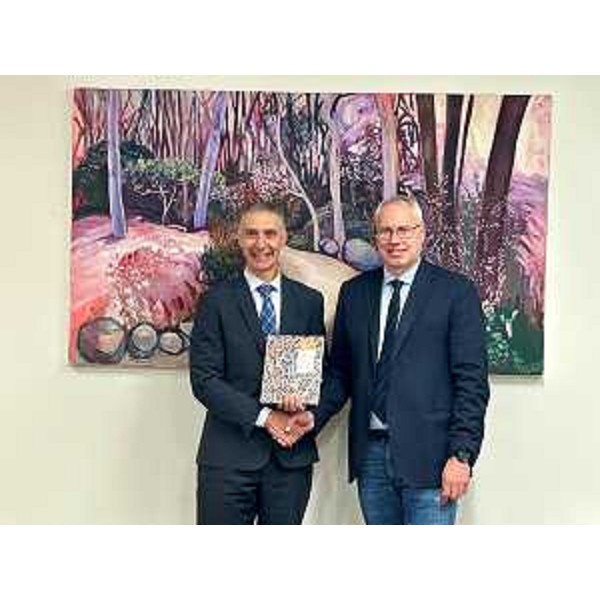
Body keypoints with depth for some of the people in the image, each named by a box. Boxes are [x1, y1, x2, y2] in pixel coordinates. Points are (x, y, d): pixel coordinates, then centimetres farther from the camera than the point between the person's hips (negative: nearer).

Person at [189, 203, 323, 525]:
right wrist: (264, 417, -14)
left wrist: (306, 416, -9)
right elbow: (203, 380, -6)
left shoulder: (309, 301, 8)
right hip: (229, 455, -2)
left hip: (292, 452, 3)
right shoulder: (216, 301, 0)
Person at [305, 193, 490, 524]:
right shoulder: (354, 292, 11)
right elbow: (340, 371, 14)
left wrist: (461, 454, -12)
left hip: (428, 456, -4)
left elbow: (471, 380, -6)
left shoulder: (455, 292, -2)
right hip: (371, 453, 4)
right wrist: (314, 416, -3)